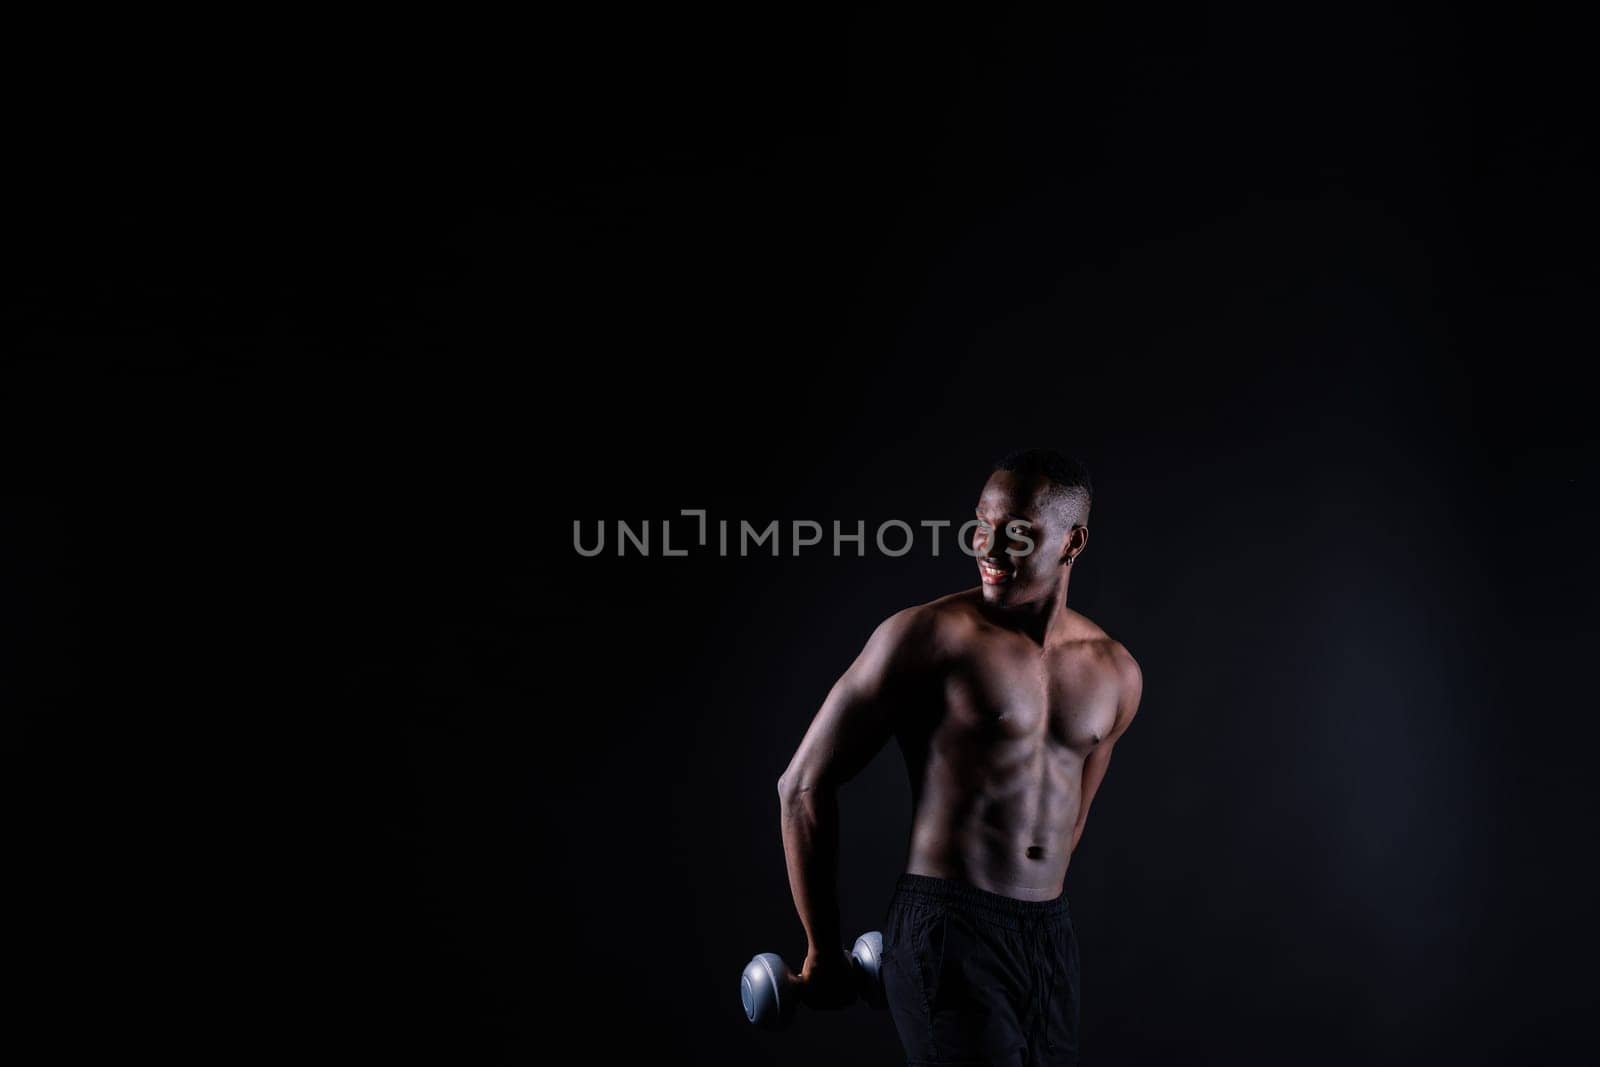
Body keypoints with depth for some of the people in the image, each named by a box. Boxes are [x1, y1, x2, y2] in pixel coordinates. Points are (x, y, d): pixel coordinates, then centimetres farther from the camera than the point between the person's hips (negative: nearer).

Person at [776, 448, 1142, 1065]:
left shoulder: (1115, 674, 7)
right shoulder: (929, 636, -10)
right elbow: (805, 784, -7)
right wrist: (824, 951, -1)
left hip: (1051, 940, 6)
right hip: (947, 937, -5)